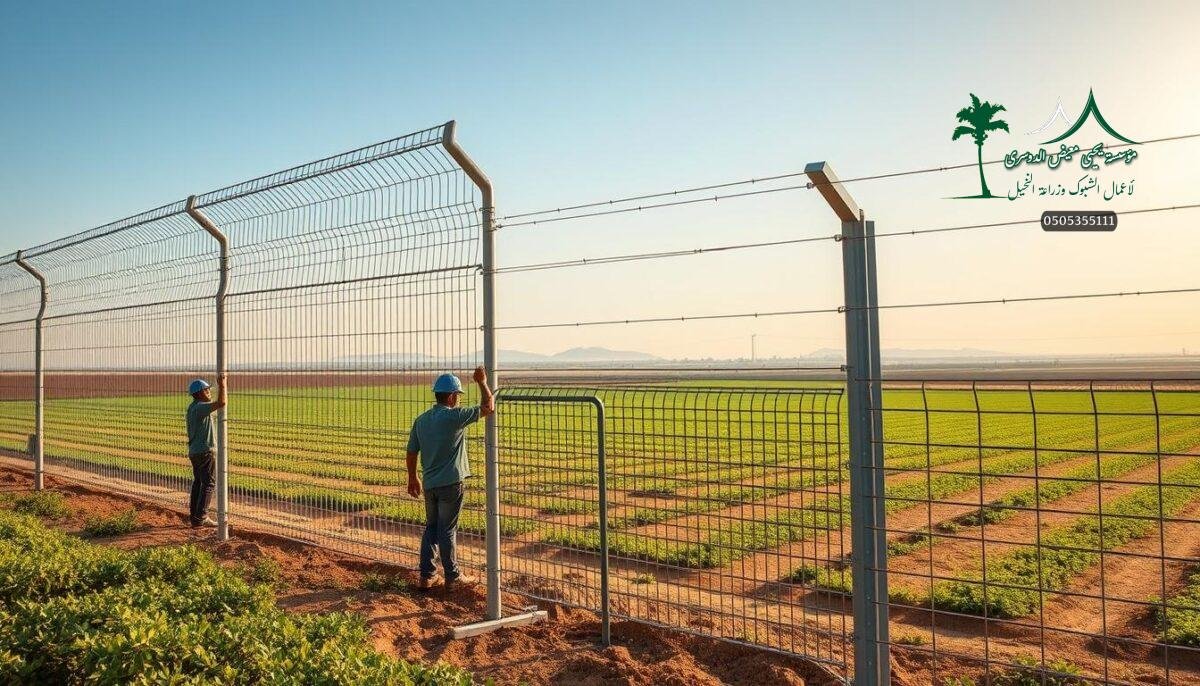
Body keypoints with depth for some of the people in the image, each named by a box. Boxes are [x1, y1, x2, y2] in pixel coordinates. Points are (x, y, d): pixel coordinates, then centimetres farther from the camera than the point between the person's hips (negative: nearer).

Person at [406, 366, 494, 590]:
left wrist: (412, 479, 23)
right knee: (447, 530, 3)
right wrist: (482, 383, 3)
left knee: (431, 527, 16)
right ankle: (452, 576, 15)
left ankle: (426, 576, 19)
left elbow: (411, 453, 11)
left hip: (429, 484, 6)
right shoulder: (454, 416, -15)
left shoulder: (421, 420, 6)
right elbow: (489, 407, -10)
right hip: (450, 483, -6)